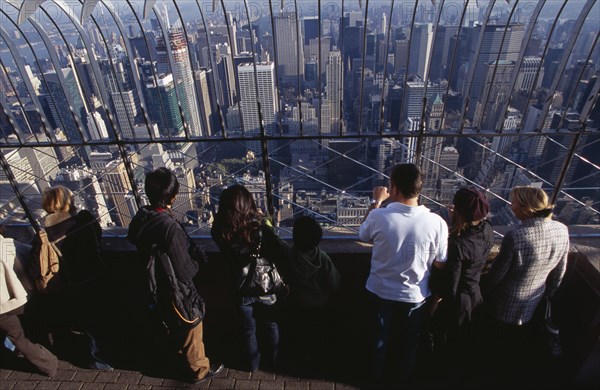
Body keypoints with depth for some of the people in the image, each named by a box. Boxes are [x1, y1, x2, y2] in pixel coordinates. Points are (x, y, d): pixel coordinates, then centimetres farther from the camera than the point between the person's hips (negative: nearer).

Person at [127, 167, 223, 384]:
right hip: (178, 295, -7)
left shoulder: (141, 218, -10)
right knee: (190, 336, 19)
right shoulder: (170, 226, -35)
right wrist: (198, 258, -9)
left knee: (174, 332, 31)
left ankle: (183, 363, 55)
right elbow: (185, 272, -30)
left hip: (158, 291, 8)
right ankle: (199, 370, 43)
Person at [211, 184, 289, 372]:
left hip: (242, 289, 1)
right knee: (271, 326, 27)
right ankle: (272, 360, 49)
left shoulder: (221, 231, -22)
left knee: (248, 330, 26)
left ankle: (252, 364, 49)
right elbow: (286, 253, -30)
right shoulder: (260, 227, -27)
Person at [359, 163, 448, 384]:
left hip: (381, 292, 0)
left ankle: (378, 377, 47)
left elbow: (363, 235, 0)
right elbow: (440, 265, -11)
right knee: (409, 340, 27)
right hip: (416, 295, 1)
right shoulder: (437, 223, -21)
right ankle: (404, 378, 49)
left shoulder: (379, 216, -23)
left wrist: (376, 202, 5)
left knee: (381, 337, 25)